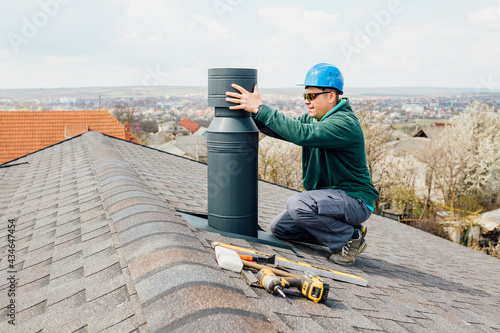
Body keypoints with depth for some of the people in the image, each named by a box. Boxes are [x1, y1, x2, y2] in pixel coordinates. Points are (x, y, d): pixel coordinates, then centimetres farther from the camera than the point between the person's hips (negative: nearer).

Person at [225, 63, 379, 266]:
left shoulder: (345, 123, -23)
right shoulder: (312, 119, 8)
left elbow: (301, 134, -36)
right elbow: (282, 129, 3)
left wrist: (260, 108, -34)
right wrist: (252, 110, -10)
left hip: (355, 201, -9)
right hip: (329, 196, 9)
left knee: (297, 204, -32)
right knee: (279, 228, 6)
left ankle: (351, 237, -9)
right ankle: (339, 233, 12)